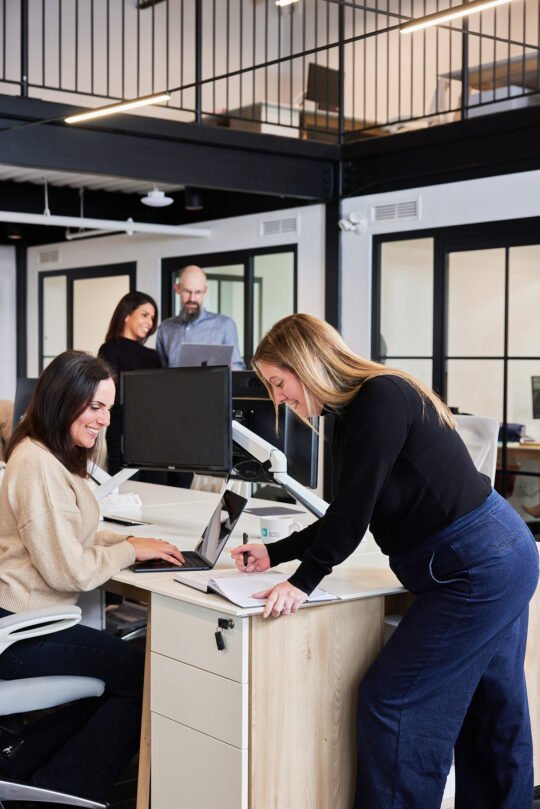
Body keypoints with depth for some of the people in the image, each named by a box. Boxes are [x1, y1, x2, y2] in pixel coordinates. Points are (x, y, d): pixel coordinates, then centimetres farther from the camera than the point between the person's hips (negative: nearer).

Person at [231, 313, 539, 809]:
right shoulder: (356, 413, 13)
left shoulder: (380, 397, -17)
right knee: (491, 714, 18)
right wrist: (275, 554, 15)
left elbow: (354, 508, -21)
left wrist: (304, 582, -15)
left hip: (476, 570, -10)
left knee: (392, 703, -5)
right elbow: (347, 516, 17)